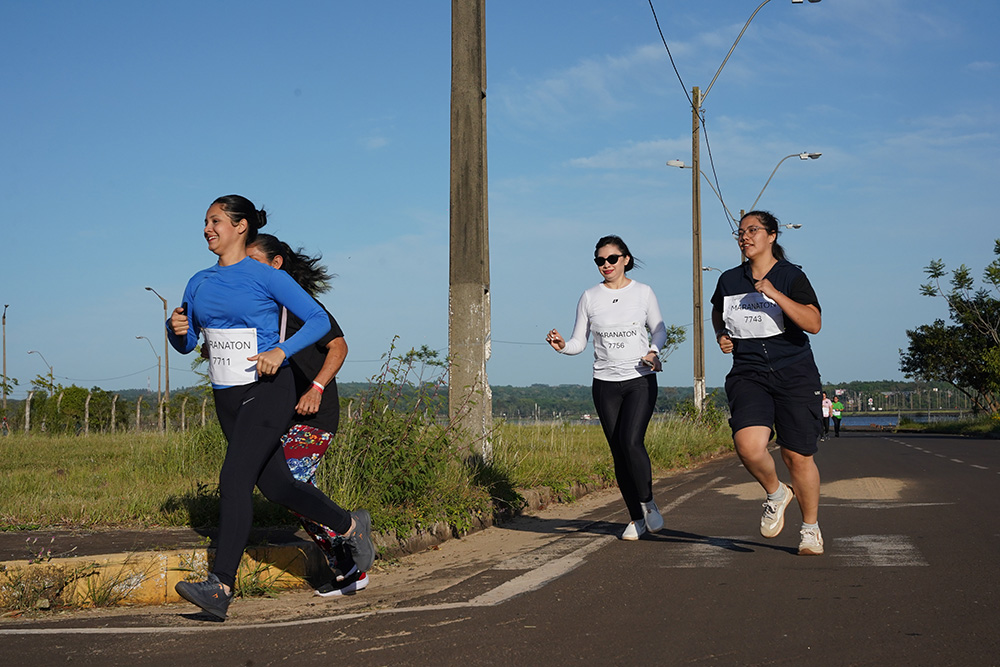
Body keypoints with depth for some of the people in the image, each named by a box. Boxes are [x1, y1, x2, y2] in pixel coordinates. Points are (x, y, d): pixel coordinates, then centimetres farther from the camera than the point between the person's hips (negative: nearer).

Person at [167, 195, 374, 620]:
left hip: (268, 391, -7)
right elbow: (187, 344, 18)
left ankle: (220, 587, -20)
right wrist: (176, 329, -5)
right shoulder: (199, 284, 10)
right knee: (276, 486, 11)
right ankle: (350, 527, 32)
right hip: (227, 399, 7)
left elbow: (319, 321, -7)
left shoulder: (267, 277, -7)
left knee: (234, 480, -18)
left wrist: (281, 351, -21)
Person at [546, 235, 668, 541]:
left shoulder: (643, 292, 2)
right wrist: (562, 345, -16)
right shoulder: (589, 298, 3)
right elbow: (579, 342, 6)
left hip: (640, 380, -2)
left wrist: (653, 351, -8)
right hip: (606, 384, 2)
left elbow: (659, 330, 12)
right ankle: (636, 518, 17)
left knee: (632, 441, -21)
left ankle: (648, 502, 1)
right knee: (619, 452, 3)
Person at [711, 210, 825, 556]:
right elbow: (718, 311, 32)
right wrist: (721, 335, 11)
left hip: (794, 375, -2)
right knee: (748, 446, -23)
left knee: (798, 456, -1)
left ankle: (811, 528, 22)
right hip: (748, 374, 2)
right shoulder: (729, 280, 9)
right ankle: (776, 493, 10)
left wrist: (775, 294, -23)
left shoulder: (792, 276, -3)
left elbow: (814, 323, -17)